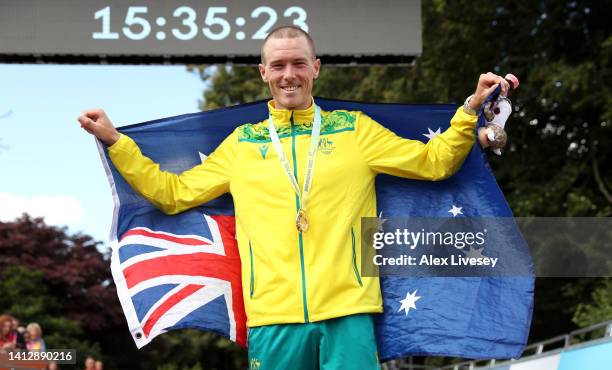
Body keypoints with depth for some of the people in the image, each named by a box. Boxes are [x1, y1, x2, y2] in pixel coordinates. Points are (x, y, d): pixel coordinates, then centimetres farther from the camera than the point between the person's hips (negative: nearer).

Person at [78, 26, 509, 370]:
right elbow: (173, 193, 19)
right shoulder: (242, 143, 15)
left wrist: (470, 109, 1)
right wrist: (115, 141, 15)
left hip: (348, 312, -1)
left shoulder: (355, 129, 12)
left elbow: (434, 162, 12)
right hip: (272, 318, 1)